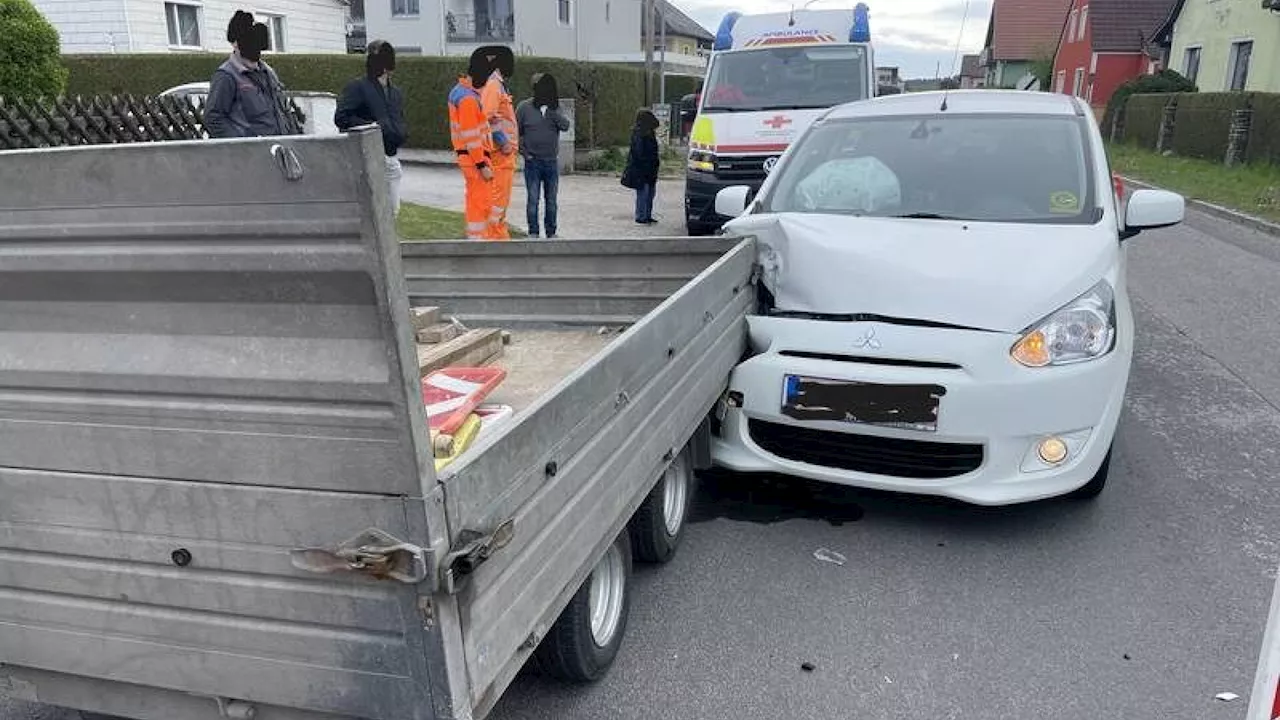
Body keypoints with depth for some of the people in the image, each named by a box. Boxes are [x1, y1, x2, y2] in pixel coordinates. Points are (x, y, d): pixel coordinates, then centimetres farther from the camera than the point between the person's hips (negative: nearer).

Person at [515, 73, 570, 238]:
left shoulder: (555, 108, 7)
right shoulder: (524, 107, -2)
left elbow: (565, 125, -9)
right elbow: (515, 132, 2)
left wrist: (550, 110, -17)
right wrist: (523, 151, -7)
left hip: (552, 161, 3)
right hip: (532, 162, -3)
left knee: (551, 200, 8)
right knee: (533, 199, -1)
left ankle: (551, 232, 18)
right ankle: (533, 232, 7)